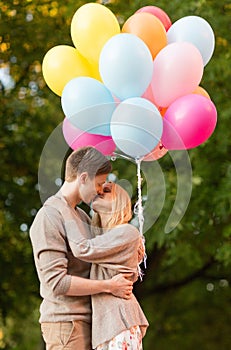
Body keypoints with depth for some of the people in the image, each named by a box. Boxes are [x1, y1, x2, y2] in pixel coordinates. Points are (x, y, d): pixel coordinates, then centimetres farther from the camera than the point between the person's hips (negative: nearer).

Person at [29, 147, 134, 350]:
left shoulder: (82, 216, 17)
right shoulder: (50, 216, -13)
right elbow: (56, 281, -20)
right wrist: (109, 286, -15)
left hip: (85, 319, 9)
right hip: (65, 320, -9)